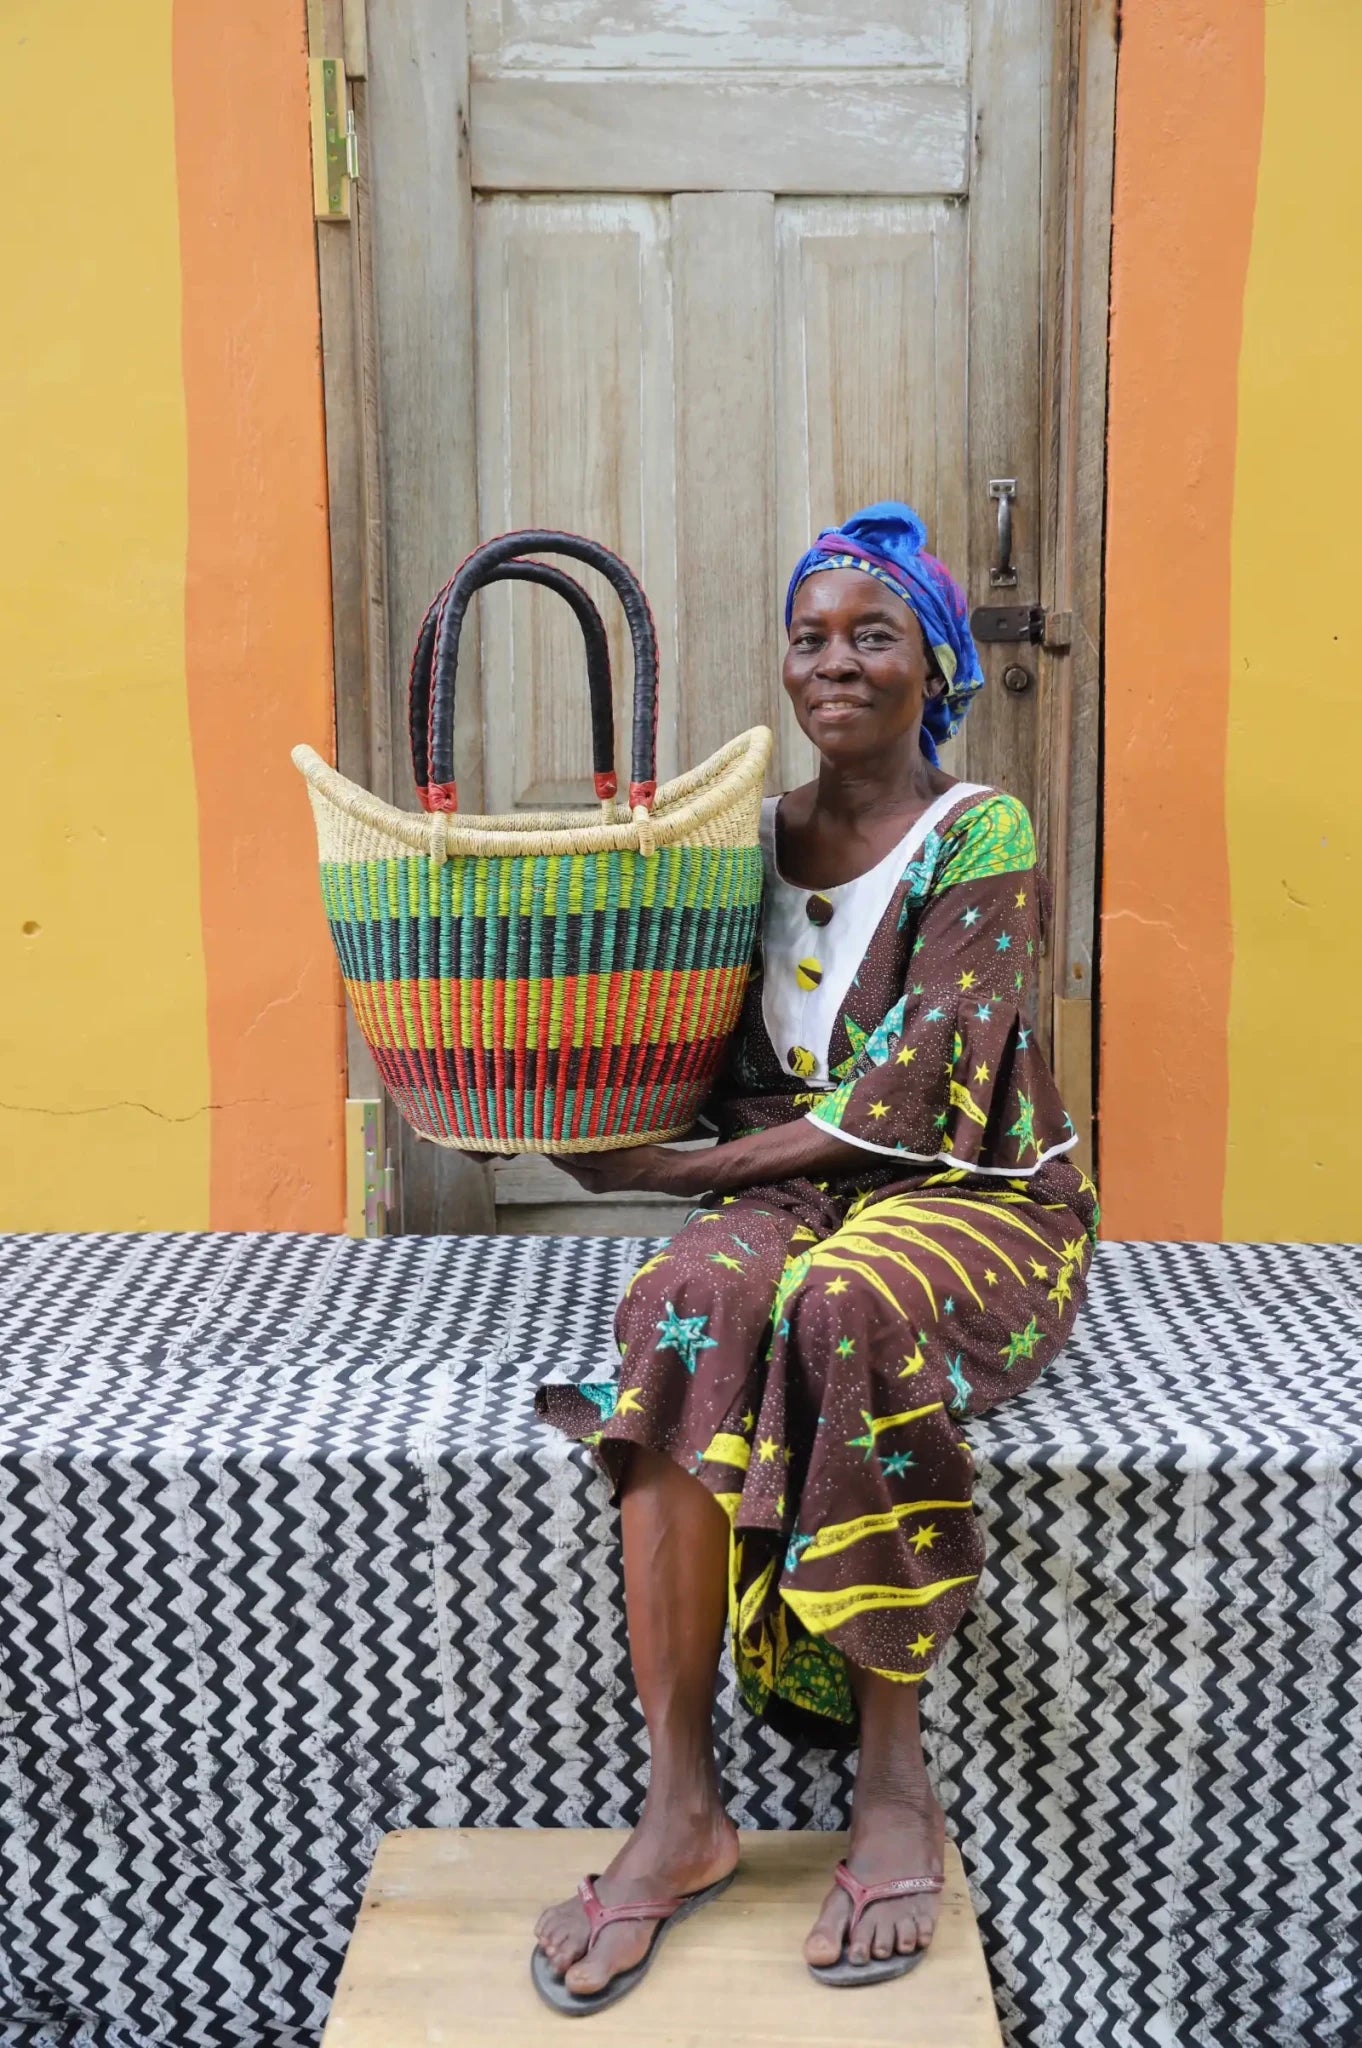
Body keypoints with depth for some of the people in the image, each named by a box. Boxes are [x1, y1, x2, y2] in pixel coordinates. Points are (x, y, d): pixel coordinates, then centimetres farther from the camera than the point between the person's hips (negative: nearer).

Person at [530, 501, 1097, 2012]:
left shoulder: (984, 838, -5)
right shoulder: (752, 840, 11)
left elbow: (913, 1099, -15)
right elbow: (723, 1076, 11)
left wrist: (678, 1168, -14)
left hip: (972, 1197, -3)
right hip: (792, 1195, 4)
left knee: (849, 1311, -38)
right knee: (686, 1304, -31)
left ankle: (896, 1777, -21)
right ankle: (680, 1803, -26)